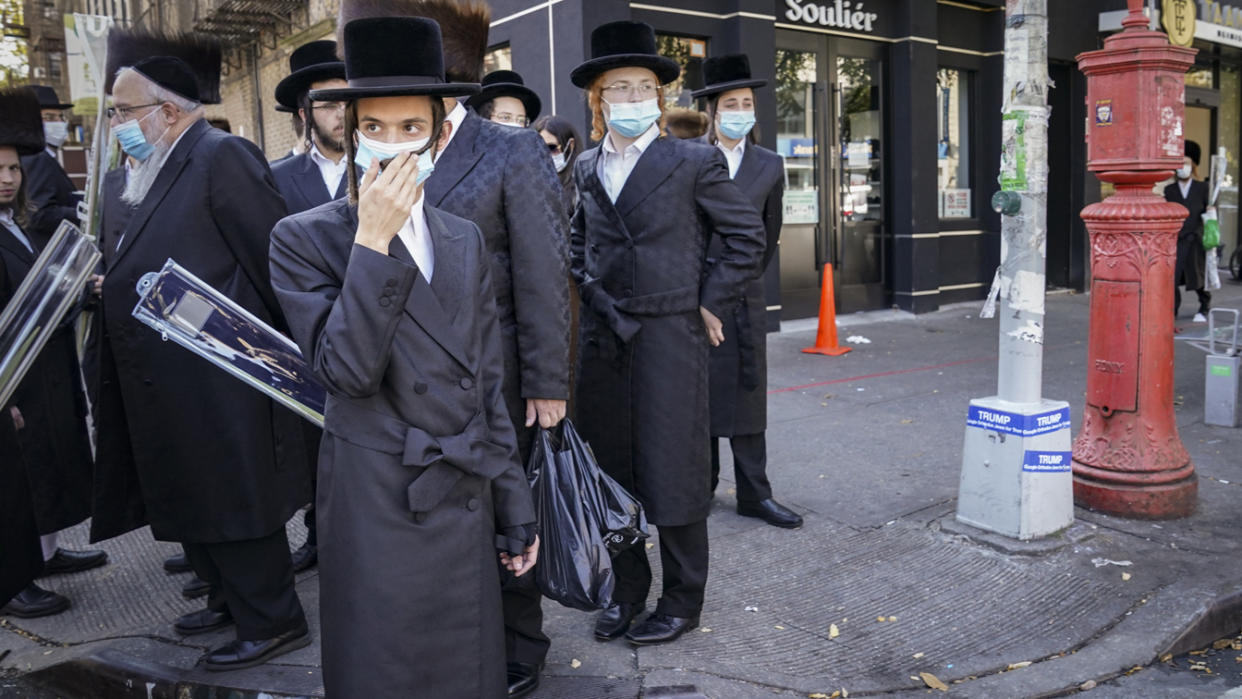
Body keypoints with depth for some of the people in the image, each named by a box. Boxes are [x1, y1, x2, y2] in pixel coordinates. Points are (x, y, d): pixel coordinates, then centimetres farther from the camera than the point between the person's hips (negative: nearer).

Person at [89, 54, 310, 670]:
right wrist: (113, 287, 7)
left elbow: (273, 259, -18)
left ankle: (271, 623, 15)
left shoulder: (222, 157, -14)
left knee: (233, 503, 0)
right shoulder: (145, 175, 15)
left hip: (215, 381, -9)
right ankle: (230, 599, 36)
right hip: (164, 382, 10)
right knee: (193, 501, 19)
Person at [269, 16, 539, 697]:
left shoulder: (464, 241, 8)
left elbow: (488, 384, 10)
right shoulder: (305, 238, -6)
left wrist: (514, 508, 10)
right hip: (376, 511, -4)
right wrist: (373, 242, -21)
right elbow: (348, 370, -17)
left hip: (467, 505, 4)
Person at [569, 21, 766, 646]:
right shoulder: (586, 170, 11)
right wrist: (592, 293, 12)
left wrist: (710, 303, -2)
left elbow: (746, 236, 0)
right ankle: (627, 589, 28)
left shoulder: (694, 163, -3)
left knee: (674, 472, 2)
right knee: (612, 470, 11)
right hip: (602, 341, 5)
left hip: (669, 337, -4)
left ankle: (682, 600, 19)